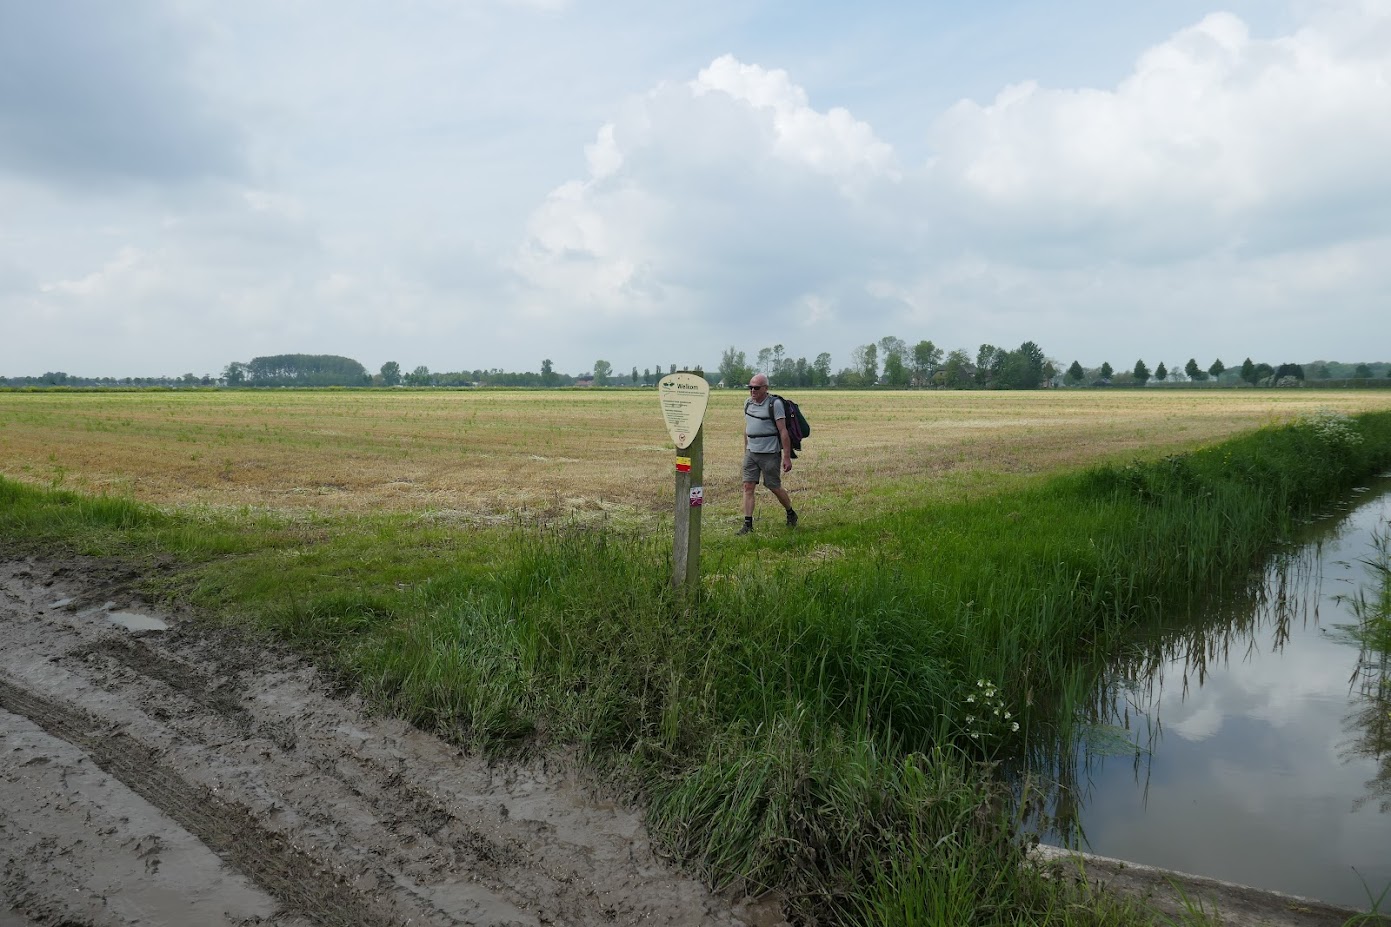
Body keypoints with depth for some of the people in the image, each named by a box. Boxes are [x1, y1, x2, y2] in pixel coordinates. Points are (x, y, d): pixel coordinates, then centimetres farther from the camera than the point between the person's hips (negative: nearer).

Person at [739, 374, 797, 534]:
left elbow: (783, 431, -13)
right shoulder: (748, 404, 9)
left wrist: (787, 457, -15)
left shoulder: (775, 404, -11)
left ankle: (791, 514, 30)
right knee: (748, 486, -3)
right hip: (751, 453, 6)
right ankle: (748, 524, -1)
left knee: (774, 488, 5)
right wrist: (745, 451, 20)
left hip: (770, 454, -5)